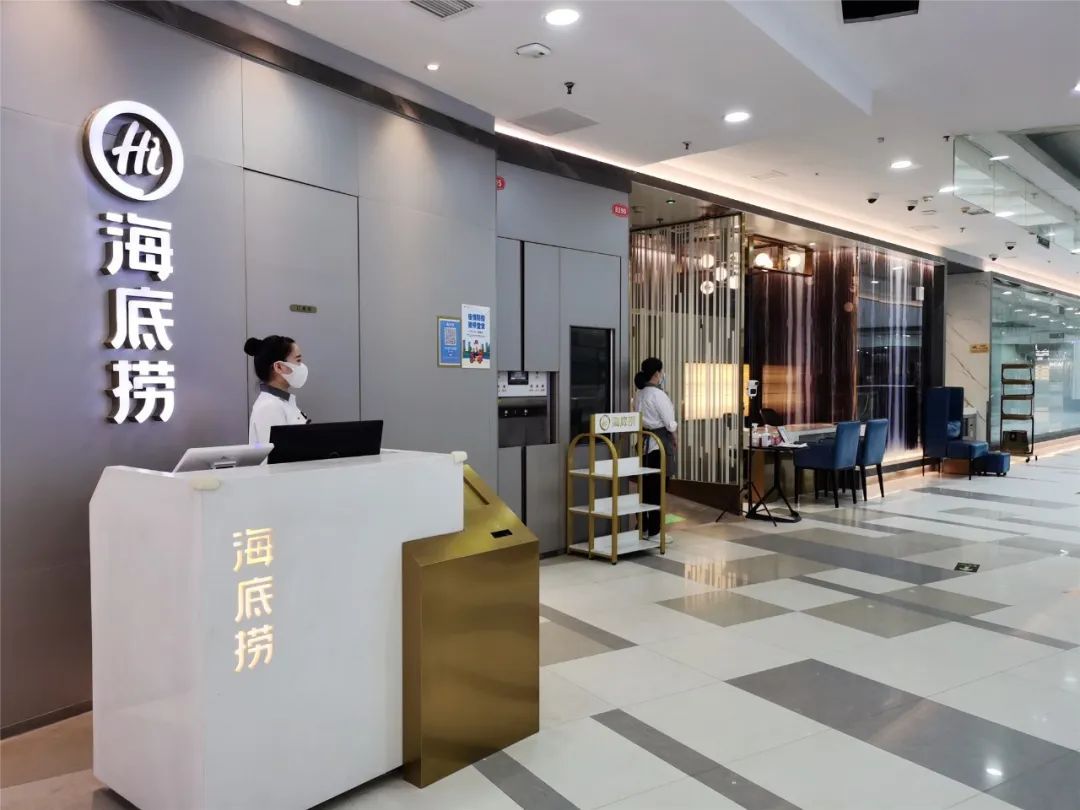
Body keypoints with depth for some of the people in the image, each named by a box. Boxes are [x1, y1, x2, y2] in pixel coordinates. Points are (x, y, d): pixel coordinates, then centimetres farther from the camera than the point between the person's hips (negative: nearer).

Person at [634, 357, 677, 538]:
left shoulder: (641, 394, 10)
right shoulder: (658, 394, -16)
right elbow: (669, 423, -14)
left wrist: (670, 427, 9)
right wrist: (675, 427, 8)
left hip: (645, 442, 8)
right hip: (660, 444, -8)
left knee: (646, 486, 13)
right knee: (658, 488, -1)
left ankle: (642, 527, 20)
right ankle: (654, 531, 4)